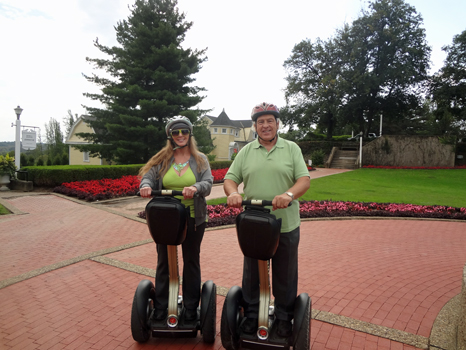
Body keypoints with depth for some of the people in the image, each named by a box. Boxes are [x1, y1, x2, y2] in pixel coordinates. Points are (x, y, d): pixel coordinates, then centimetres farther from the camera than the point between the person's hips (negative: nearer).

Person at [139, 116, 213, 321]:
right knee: (164, 262, 12)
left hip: (193, 219, -1)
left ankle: (191, 308, 28)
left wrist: (195, 188, -32)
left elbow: (208, 183, -10)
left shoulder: (200, 159, 1)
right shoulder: (161, 159, 5)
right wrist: (145, 186, -24)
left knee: (191, 262, 12)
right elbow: (148, 177, -1)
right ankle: (160, 308, 29)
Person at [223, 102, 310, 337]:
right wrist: (232, 193, -20)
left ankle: (284, 318, 33)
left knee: (285, 275, 13)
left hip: (286, 225, -1)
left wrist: (289, 194, -27)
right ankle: (251, 315, 34)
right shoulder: (246, 152, 7)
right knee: (252, 273, 15)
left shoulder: (292, 149, 3)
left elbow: (304, 179, -6)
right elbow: (230, 178, 3)